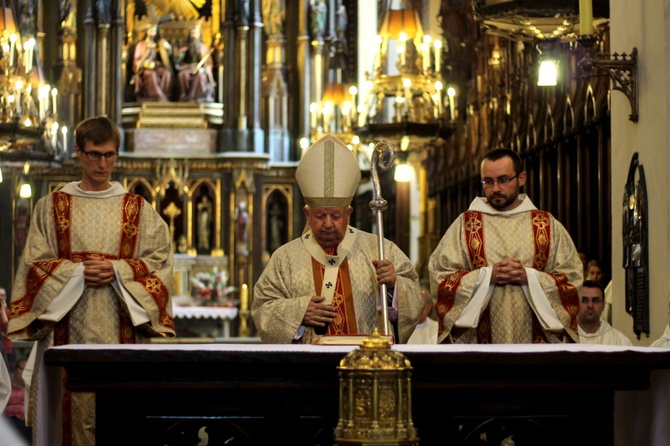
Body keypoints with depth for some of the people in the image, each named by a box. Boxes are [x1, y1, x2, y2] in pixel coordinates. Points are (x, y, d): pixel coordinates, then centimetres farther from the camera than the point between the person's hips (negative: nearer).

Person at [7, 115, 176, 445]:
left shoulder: (138, 209, 9)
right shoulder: (52, 207, 8)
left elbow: (159, 261, 4)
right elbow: (34, 264, 3)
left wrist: (117, 270, -11)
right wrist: (77, 271, -12)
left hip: (120, 326, 0)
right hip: (68, 327, 0)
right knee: (71, 404, -5)